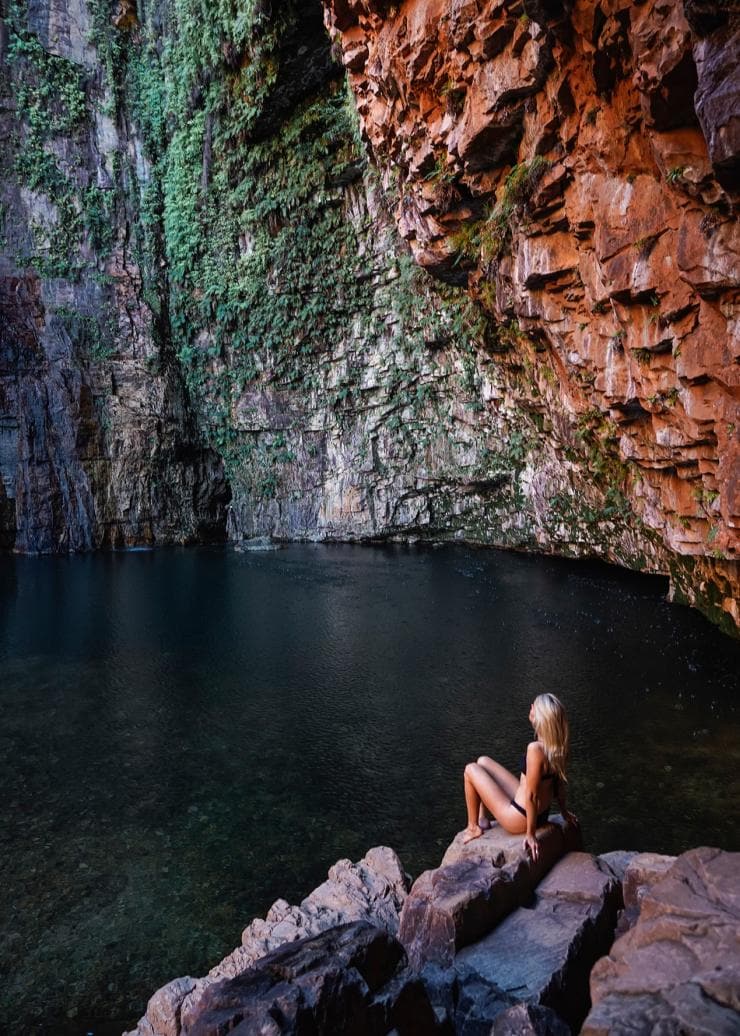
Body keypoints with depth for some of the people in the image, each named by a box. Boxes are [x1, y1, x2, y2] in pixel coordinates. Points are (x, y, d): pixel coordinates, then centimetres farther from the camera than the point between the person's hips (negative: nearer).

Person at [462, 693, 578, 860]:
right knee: (483, 761, 15)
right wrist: (564, 811, 21)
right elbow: (559, 781, 6)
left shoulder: (536, 749, -33)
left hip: (519, 818, -8)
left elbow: (532, 795, -26)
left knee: (471, 770, 3)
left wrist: (530, 834, -16)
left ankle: (474, 827, 18)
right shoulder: (559, 744, -8)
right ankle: (483, 820, 25)